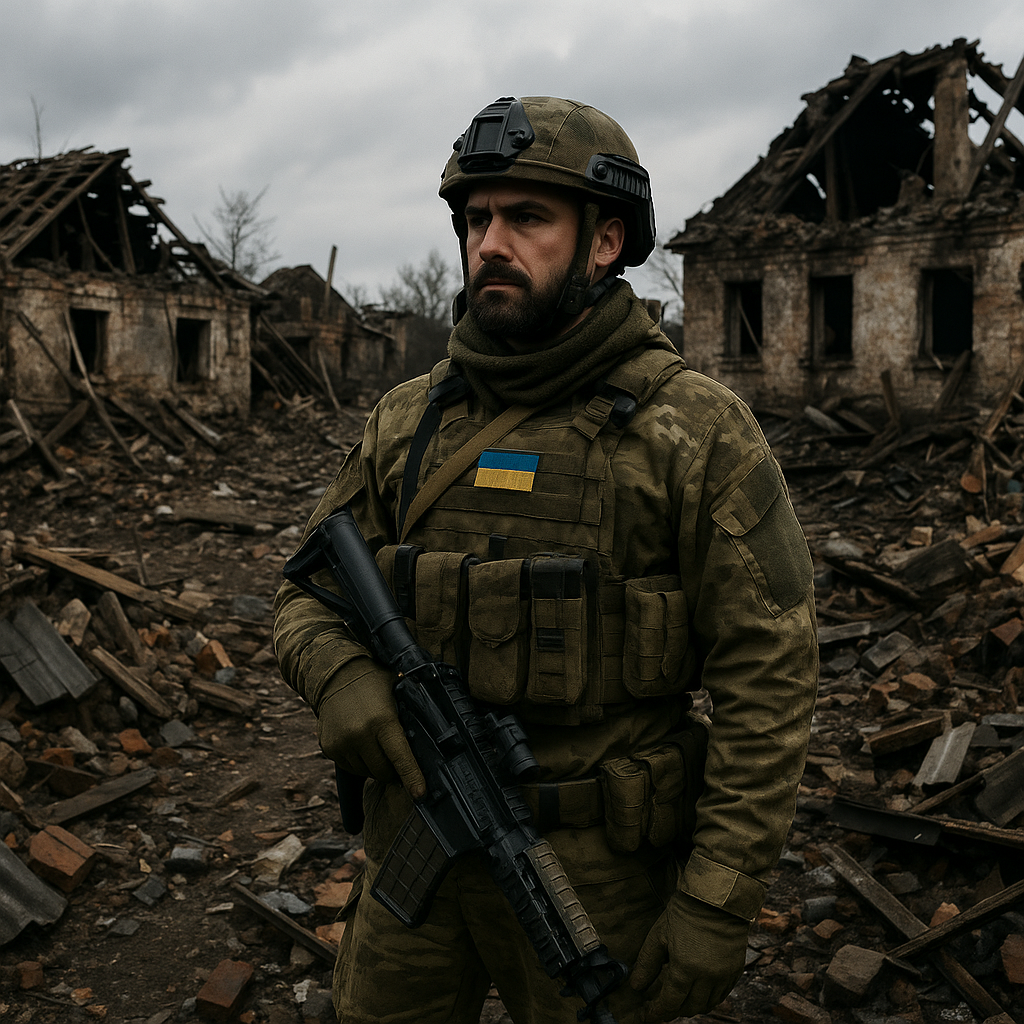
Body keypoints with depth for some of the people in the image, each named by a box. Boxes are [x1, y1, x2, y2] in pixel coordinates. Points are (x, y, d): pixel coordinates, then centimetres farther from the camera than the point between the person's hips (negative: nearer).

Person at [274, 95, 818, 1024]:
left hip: (595, 871, -4)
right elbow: (312, 587, 10)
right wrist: (337, 670, -13)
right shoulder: (408, 421, 2)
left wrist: (717, 912, -14)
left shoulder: (697, 433, -12)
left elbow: (767, 683, -12)